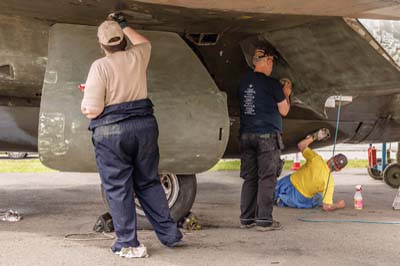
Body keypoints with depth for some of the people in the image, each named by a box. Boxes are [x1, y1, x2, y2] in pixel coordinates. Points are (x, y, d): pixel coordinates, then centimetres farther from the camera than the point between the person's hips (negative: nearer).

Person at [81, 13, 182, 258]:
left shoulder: (100, 66, -9)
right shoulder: (137, 57, 6)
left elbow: (92, 110, -13)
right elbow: (144, 43, 33)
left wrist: (83, 104, 8)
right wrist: (124, 25, 41)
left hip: (111, 132, -5)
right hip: (144, 125, 5)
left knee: (118, 188, 3)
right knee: (149, 182, 15)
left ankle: (128, 244, 6)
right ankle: (169, 233, 19)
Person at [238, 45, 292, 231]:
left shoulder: (243, 82, 9)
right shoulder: (272, 83, -8)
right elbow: (284, 111, -2)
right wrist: (286, 94, 16)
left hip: (246, 136, 6)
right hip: (267, 136, -6)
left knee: (249, 178, 10)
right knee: (267, 179, -1)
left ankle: (246, 219, 13)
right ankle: (264, 220, 0)